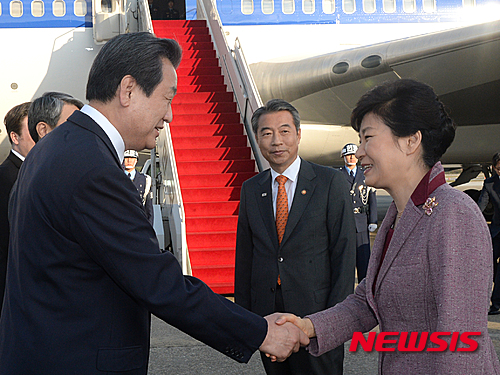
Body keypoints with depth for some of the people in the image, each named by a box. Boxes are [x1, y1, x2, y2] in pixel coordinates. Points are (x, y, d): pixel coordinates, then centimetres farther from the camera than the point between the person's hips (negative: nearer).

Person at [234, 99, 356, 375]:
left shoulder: (330, 182, -4)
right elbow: (244, 255, 11)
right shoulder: (251, 189, 9)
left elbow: (344, 250, -6)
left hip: (315, 310, -3)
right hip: (266, 312, 4)